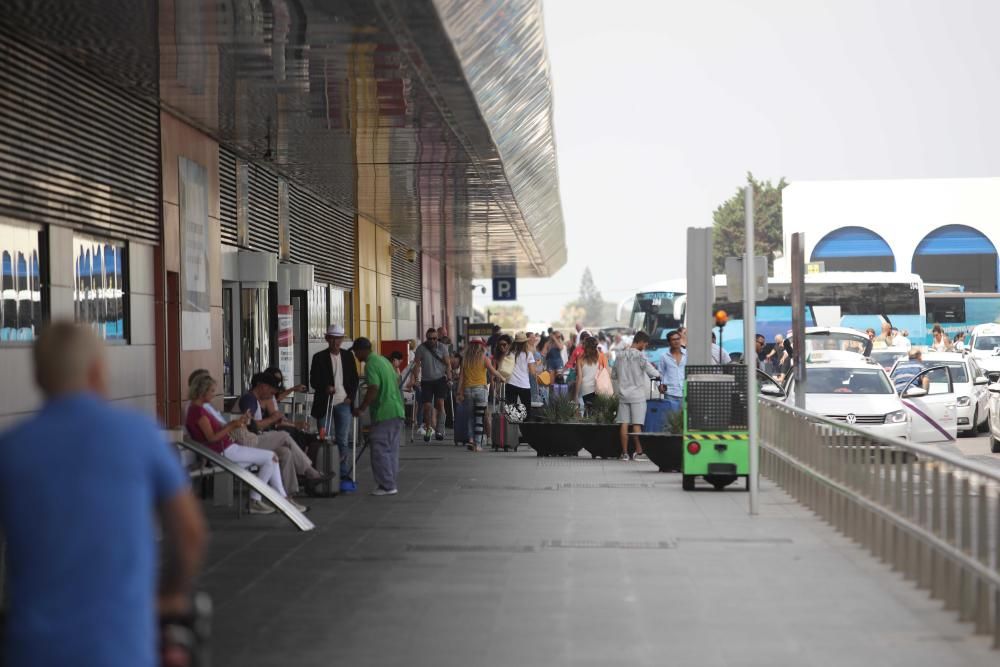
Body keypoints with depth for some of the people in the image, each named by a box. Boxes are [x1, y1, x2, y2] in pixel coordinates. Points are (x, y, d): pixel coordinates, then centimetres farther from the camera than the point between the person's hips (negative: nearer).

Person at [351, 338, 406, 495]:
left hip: (384, 413, -9)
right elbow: (396, 382, 24)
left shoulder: (371, 365, -12)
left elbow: (373, 389, -22)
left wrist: (361, 409, -14)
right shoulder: (384, 360, 17)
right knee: (391, 450, 13)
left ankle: (387, 486, -5)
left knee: (379, 450, -4)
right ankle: (392, 485, 17)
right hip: (397, 411, 9)